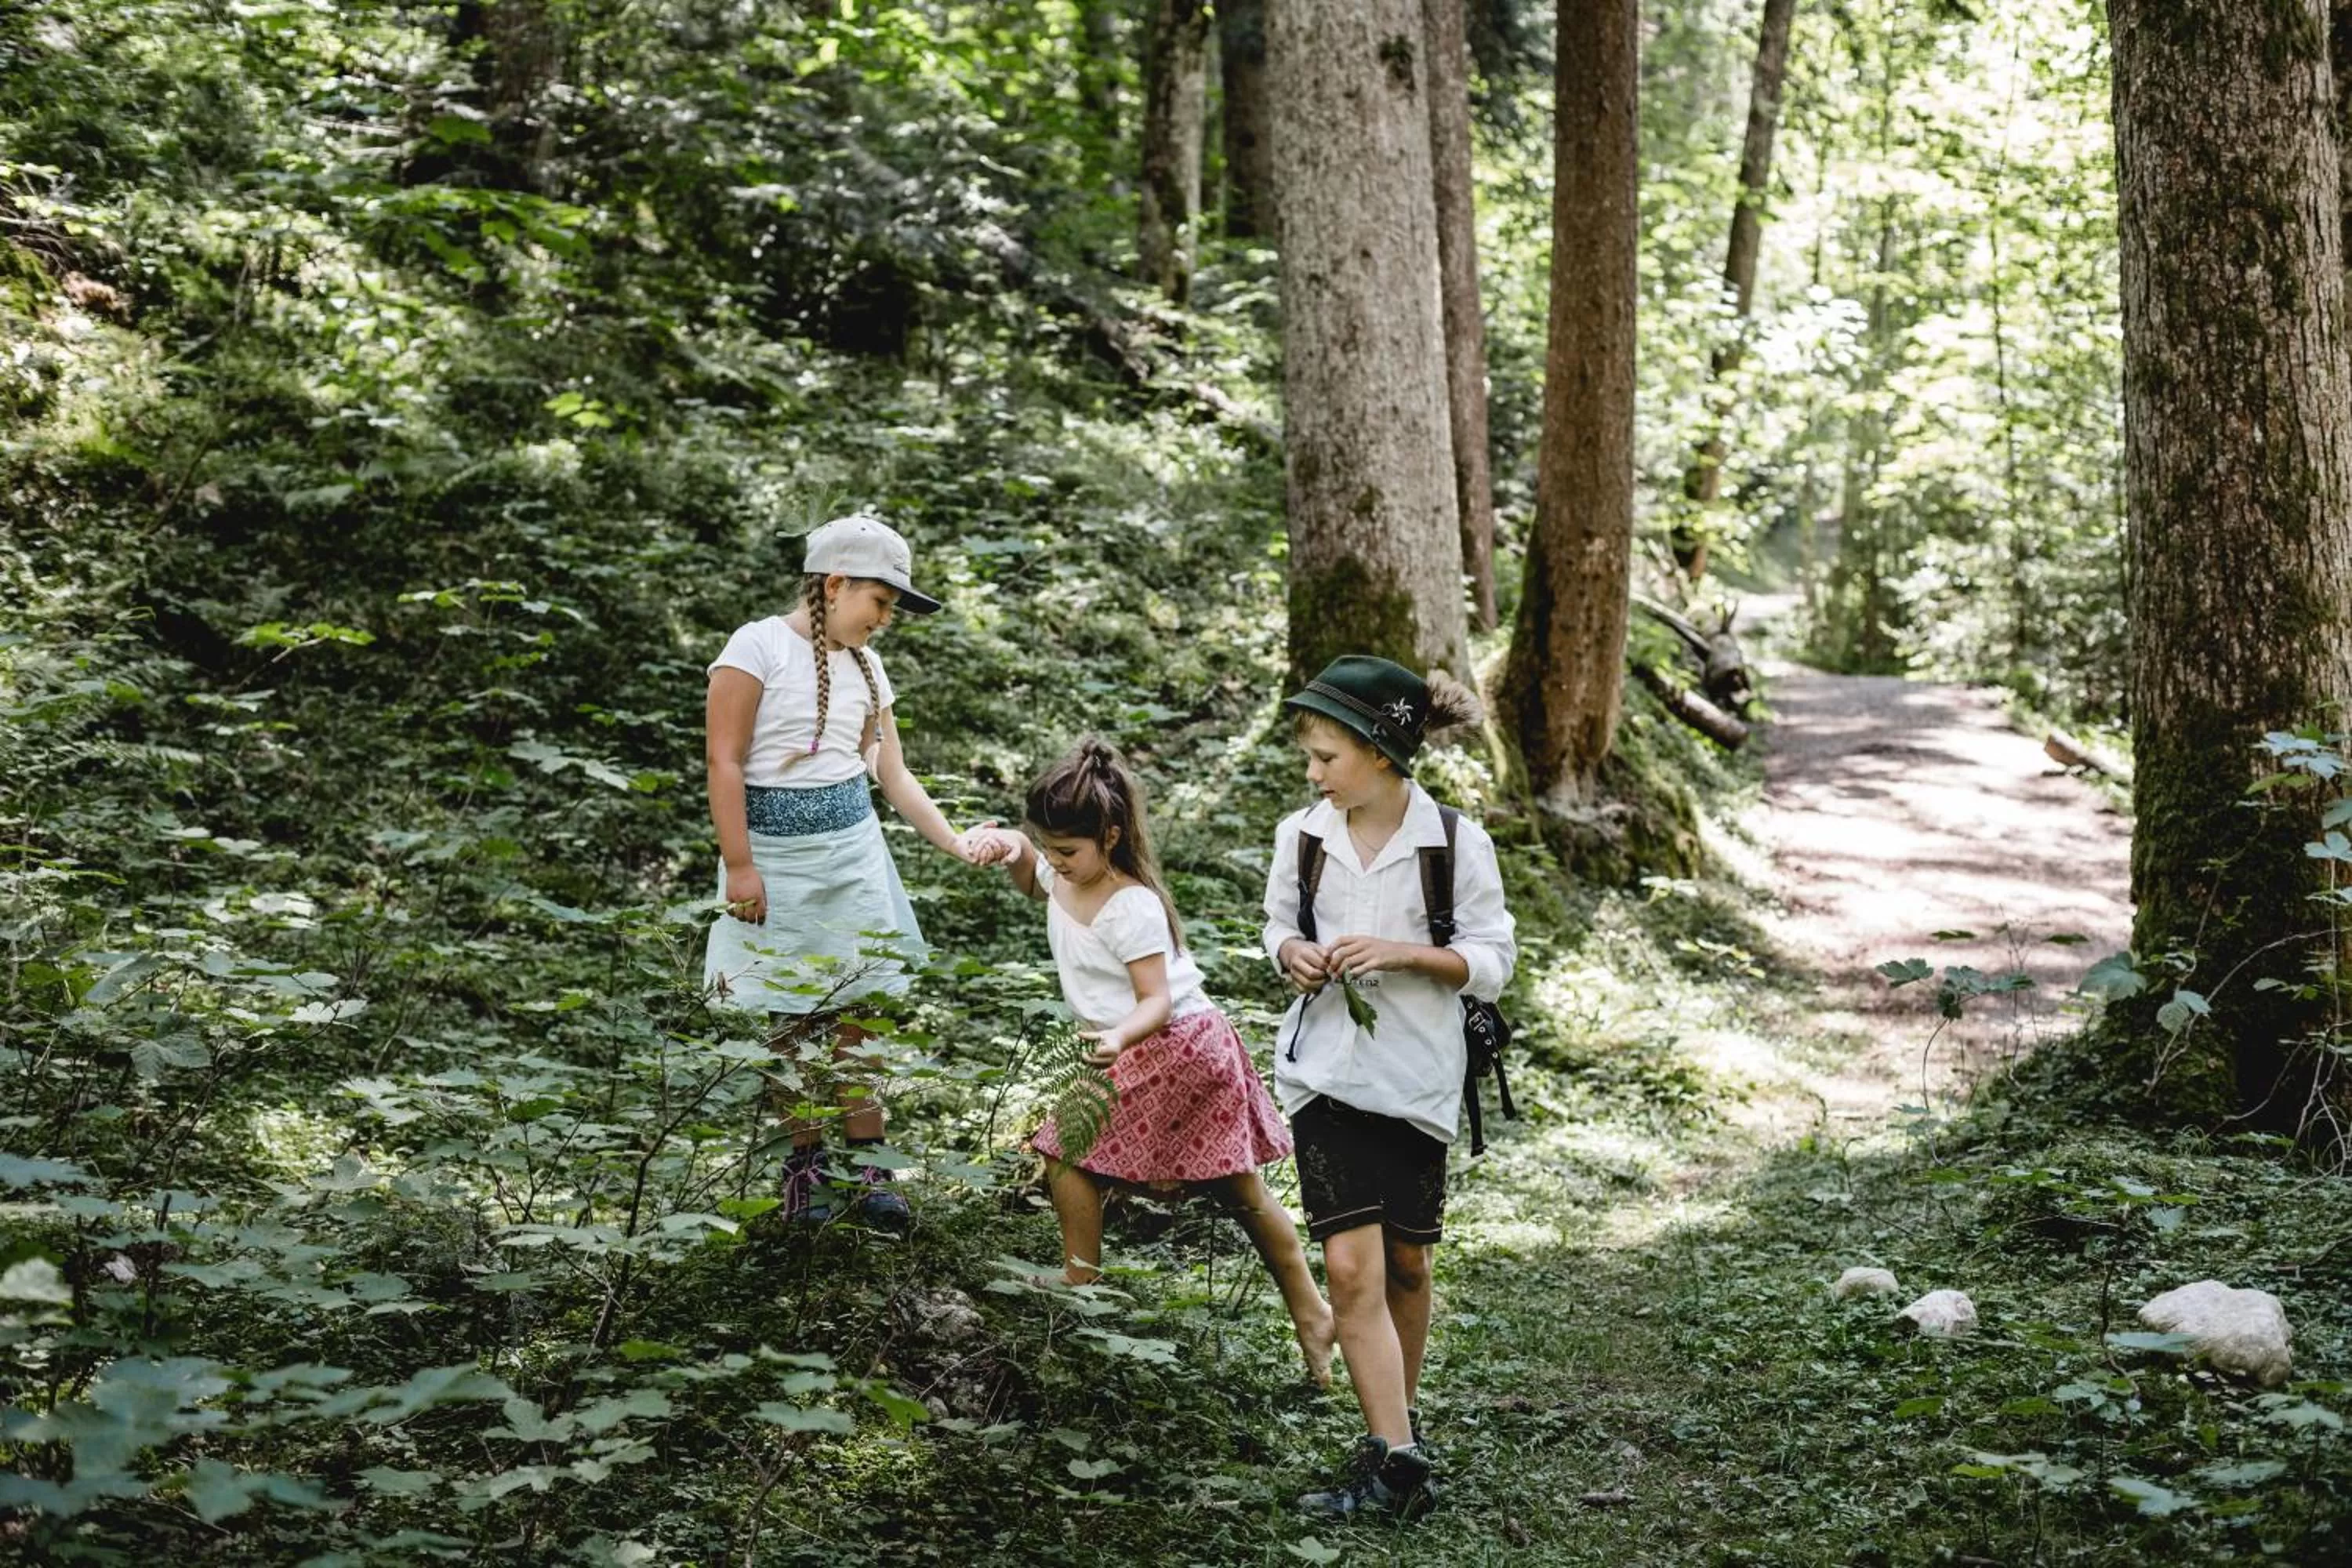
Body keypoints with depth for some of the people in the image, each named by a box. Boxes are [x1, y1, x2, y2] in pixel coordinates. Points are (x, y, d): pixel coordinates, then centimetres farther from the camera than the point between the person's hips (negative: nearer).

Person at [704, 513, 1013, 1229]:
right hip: (777, 850, -5)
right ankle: (805, 1164, 13)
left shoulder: (864, 666, 11)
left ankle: (866, 1170, 7)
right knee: (793, 1016, 1)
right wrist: (739, 866, -15)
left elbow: (893, 774, 11)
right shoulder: (760, 646, -8)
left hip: (852, 847, 5)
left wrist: (955, 842, -1)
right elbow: (726, 762, -11)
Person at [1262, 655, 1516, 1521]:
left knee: (1405, 1263, 11)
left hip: (1416, 1073, -1)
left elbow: (1493, 961, -4)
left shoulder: (1456, 844, -9)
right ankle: (1396, 1460, -6)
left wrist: (1405, 953, -19)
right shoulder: (1303, 835, -1)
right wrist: (1293, 954, -8)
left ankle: (1400, 1414, 35)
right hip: (1326, 1068, 1)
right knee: (1350, 1265, -10)